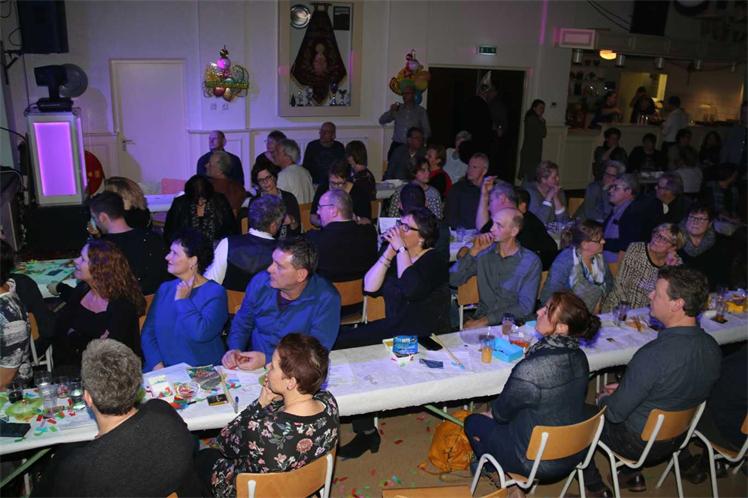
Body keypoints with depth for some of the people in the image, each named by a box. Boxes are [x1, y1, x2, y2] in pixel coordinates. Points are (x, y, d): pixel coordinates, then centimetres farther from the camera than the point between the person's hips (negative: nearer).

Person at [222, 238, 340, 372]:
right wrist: (235, 349, -6)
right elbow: (242, 322, 13)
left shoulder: (326, 300, -14)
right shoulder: (260, 282, -1)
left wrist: (266, 359, -21)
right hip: (251, 366, 4)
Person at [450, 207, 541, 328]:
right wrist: (474, 251, -9)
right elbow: (453, 280, 0)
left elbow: (525, 307, -9)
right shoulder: (485, 252, 6)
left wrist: (486, 320, -16)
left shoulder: (531, 262, -4)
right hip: (481, 318, 3)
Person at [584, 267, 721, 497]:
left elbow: (615, 413, -26)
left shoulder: (654, 355, -38)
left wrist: (603, 400, -3)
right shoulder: (712, 347, -14)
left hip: (639, 444, -7)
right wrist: (625, 388, 10)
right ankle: (631, 474, 34)